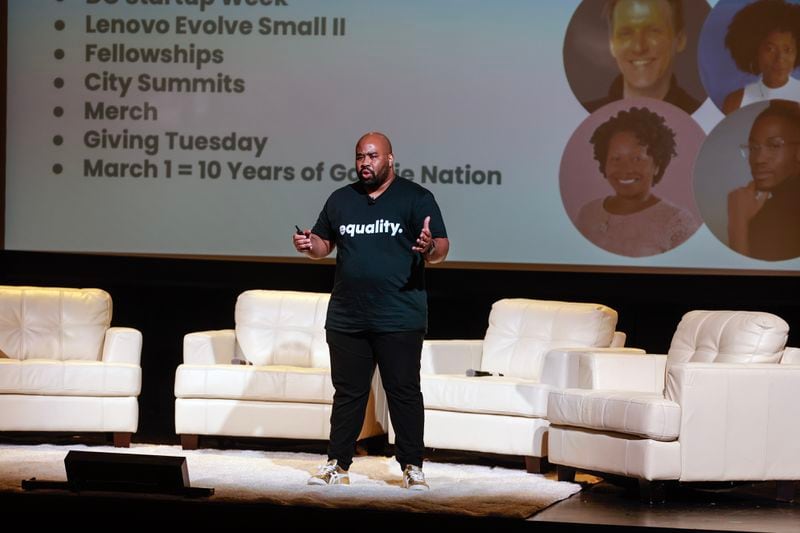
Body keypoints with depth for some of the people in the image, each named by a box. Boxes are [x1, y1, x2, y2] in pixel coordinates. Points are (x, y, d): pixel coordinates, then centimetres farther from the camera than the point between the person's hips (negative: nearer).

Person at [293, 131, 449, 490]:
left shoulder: (416, 198, 0)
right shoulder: (341, 199, 13)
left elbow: (441, 249, -4)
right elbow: (324, 244, 22)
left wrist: (430, 248, -27)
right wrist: (308, 244, -1)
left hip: (399, 320, -4)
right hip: (346, 319, 4)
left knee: (404, 392, 0)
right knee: (348, 392, 9)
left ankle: (412, 467, 5)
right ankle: (337, 465, 14)